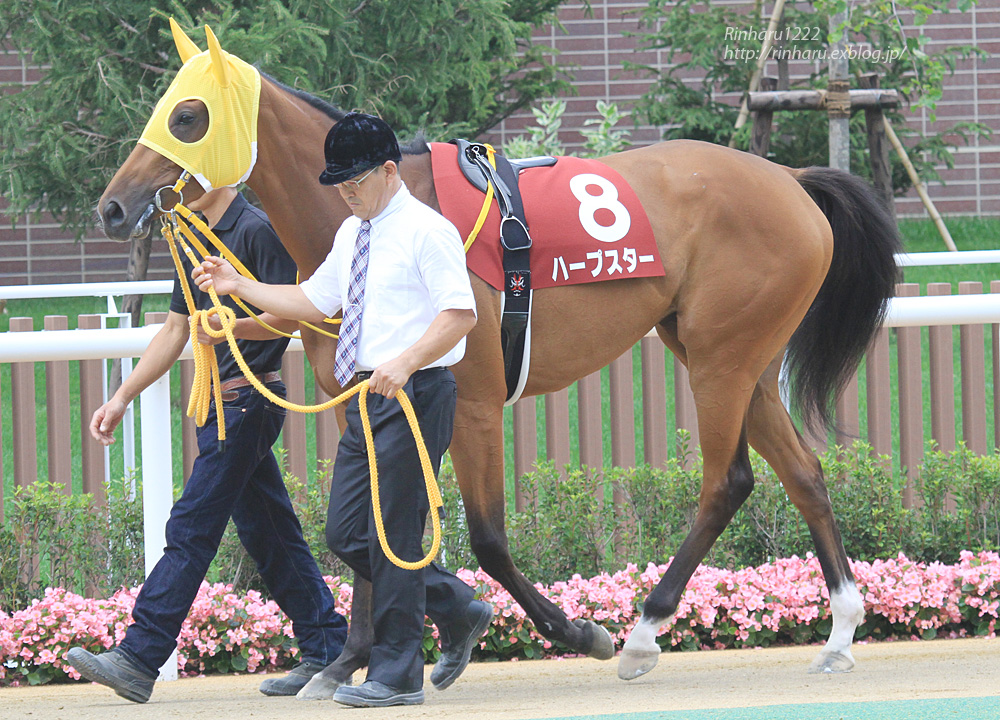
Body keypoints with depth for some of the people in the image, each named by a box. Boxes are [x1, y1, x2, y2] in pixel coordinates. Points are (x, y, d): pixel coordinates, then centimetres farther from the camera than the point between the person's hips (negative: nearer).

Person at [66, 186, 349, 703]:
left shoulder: (257, 231, -12)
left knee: (191, 528, -12)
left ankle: (138, 659, -15)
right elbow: (173, 334, 20)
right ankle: (326, 651, 14)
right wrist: (121, 399, 15)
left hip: (248, 400, -10)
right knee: (268, 533, 10)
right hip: (222, 402, 10)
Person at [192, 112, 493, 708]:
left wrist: (406, 362, -31)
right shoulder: (352, 234, 17)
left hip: (414, 394, -9)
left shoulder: (426, 231, -10)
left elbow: (461, 314, -19)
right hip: (368, 398, 9)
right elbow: (314, 302, 24)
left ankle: (396, 675, -1)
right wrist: (238, 285, 16)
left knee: (393, 535, -7)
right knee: (347, 534, 8)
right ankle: (458, 612, 23)